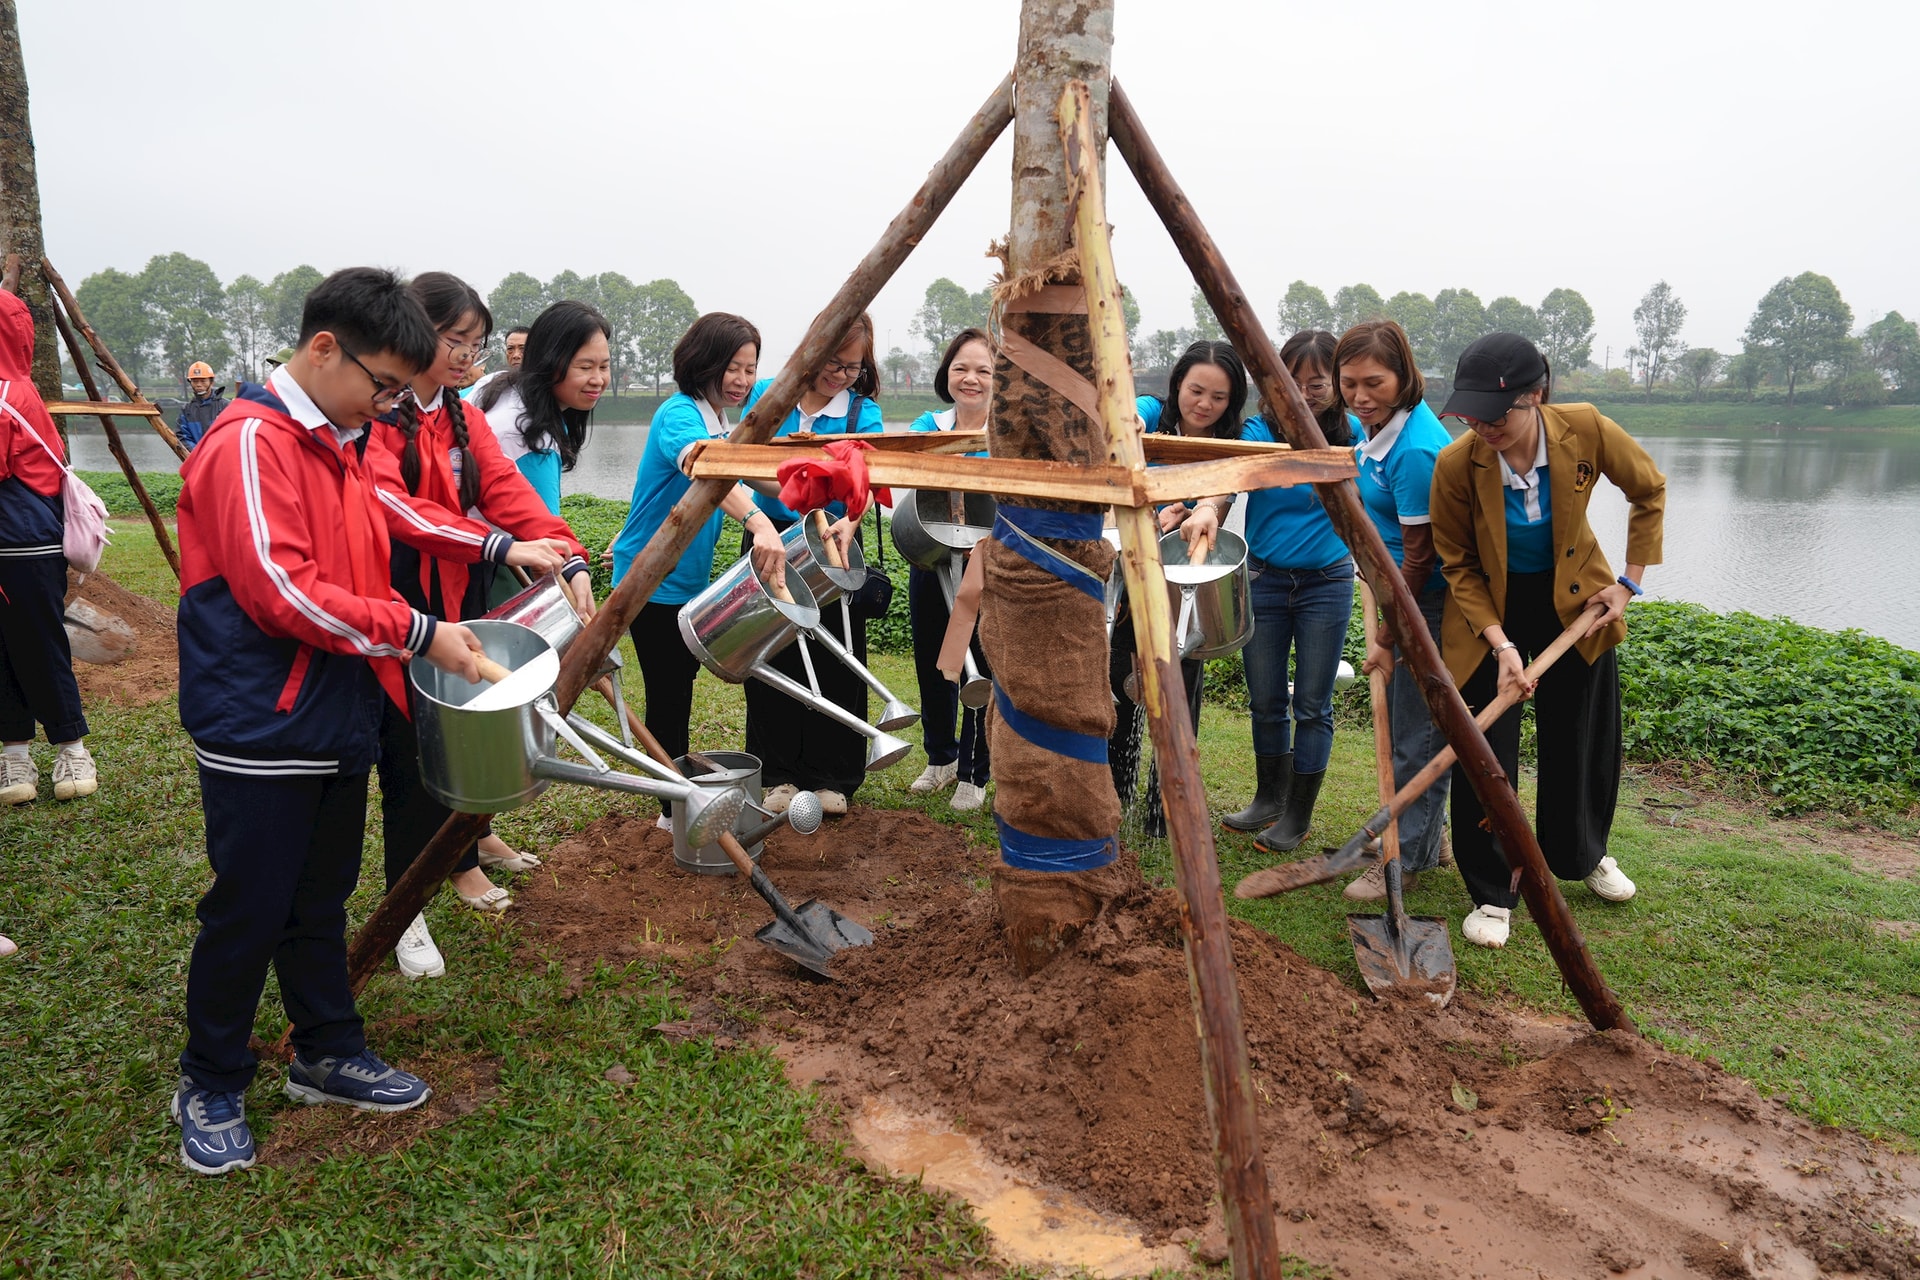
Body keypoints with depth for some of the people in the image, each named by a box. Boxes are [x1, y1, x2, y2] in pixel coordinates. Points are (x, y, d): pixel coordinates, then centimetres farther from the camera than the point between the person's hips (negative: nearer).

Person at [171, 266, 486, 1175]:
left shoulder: (335, 445, 13)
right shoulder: (249, 442, -16)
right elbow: (282, 590, -24)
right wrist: (416, 633, -20)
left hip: (335, 718, 8)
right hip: (261, 730, -8)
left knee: (321, 899, 18)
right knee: (249, 911, 4)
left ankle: (328, 1054, 33)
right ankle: (210, 1086, 23)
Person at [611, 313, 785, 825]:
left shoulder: (726, 426, 9)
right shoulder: (679, 413, -20)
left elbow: (730, 484, 23)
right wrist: (757, 522, -57)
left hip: (691, 580, 9)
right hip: (653, 580, -9)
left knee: (681, 684, 18)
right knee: (668, 693, -2)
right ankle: (674, 807, 10)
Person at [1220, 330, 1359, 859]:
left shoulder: (1350, 435, -3)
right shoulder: (1261, 429, -7)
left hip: (1327, 582, -1)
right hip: (1264, 579, 1)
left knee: (1311, 704, 3)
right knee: (1265, 700, 11)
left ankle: (1298, 815, 19)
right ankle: (1269, 798, 32)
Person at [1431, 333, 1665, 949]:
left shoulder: (1586, 430, -24)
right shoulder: (1456, 464, -27)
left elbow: (1649, 490, -3)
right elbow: (1459, 565, -14)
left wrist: (1631, 581, -6)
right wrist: (1501, 644, -23)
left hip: (1574, 597, 2)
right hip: (1489, 604, -2)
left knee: (1583, 737, 17)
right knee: (1484, 753, -4)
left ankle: (1583, 854, 43)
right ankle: (1491, 893, 12)